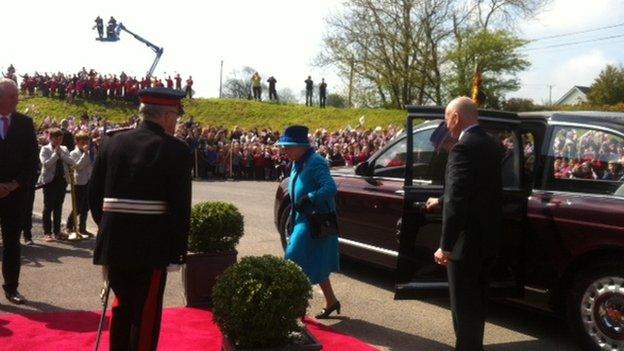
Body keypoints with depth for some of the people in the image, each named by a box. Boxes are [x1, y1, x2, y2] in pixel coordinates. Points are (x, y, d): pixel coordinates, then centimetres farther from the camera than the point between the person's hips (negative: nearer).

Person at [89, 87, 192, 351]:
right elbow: (180, 206, -13)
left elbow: (94, 193, 8)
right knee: (146, 310, 7)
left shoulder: (112, 142, 4)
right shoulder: (176, 149, -10)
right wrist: (177, 249, -4)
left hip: (113, 241, 5)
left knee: (122, 303, 23)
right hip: (152, 244, -5)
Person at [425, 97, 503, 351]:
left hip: (467, 239, -9)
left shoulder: (463, 148, -19)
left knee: (464, 304, 3)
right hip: (487, 237, 9)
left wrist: (446, 246, -20)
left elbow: (458, 201, -24)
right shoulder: (491, 145, 9)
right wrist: (441, 202, 33)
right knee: (476, 301, 21)